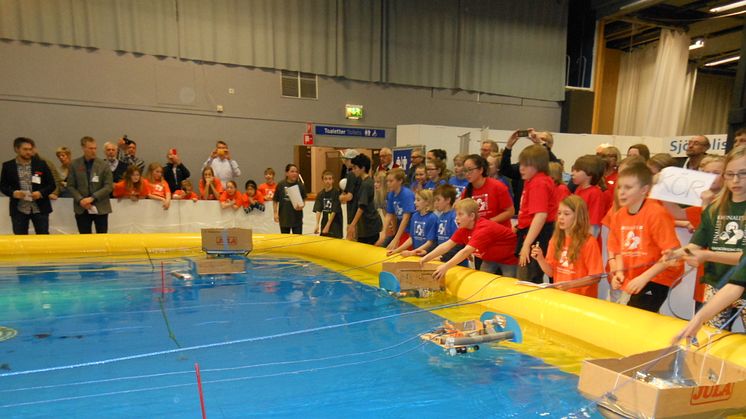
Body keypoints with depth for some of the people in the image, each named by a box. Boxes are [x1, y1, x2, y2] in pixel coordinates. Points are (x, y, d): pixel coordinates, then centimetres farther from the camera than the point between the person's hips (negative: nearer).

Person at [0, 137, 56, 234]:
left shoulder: (41, 164, 2)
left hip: (40, 208, -1)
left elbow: (52, 184, 4)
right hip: (18, 210, 1)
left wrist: (41, 193, -13)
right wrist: (13, 193, -11)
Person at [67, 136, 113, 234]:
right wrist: (80, 200, -11)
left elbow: (109, 186, -6)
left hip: (101, 208, -1)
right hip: (82, 209, 1)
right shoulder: (74, 165, 3)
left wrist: (92, 198, -15)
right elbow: (70, 186, 4)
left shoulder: (104, 165, -2)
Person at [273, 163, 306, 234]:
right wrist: (275, 213, -1)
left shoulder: (300, 185, -3)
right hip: (284, 217, 0)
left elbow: (304, 200, 3)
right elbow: (275, 201, 4)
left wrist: (301, 206, -17)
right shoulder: (281, 185, -4)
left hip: (297, 218, 0)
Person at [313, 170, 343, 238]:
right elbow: (318, 210, -5)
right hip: (324, 223, 4)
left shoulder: (336, 192, -10)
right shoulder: (320, 194, 3)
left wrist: (328, 226, -16)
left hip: (335, 224, -4)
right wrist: (317, 225, -18)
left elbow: (334, 211, -13)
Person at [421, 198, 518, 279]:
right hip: (490, 259, 8)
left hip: (509, 257, -8)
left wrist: (446, 266, -54)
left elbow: (465, 251, -46)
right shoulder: (463, 228, -10)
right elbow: (447, 245, -13)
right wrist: (426, 258, -22)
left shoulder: (484, 229, -36)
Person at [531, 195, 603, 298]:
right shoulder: (555, 240, 6)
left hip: (582, 297, -4)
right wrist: (540, 259, -9)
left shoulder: (589, 242, -8)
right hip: (559, 294, 4)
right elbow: (551, 272, 8)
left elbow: (596, 276, -7)